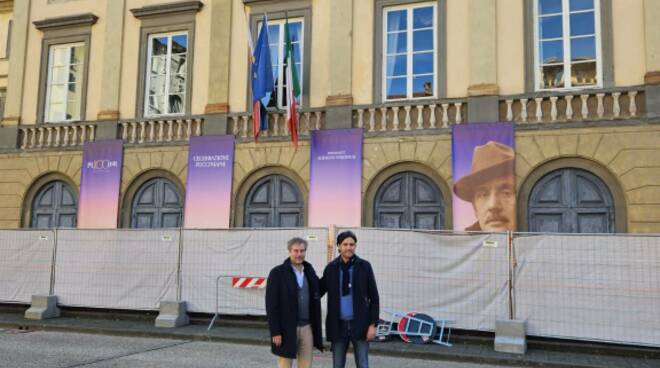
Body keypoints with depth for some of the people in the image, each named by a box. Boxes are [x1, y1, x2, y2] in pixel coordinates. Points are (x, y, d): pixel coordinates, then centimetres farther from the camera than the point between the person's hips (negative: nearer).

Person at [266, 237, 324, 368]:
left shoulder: (310, 272, 9)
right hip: (287, 329, -4)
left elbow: (315, 300, 11)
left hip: (307, 328, 5)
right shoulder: (277, 273, -6)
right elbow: (271, 305, -9)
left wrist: (316, 328, 7)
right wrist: (275, 332, -14)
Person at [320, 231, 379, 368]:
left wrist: (373, 324, -7)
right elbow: (319, 291, 12)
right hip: (338, 324, 2)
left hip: (359, 324, -2)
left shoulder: (364, 266, -2)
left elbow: (374, 297, -1)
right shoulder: (331, 268, 2)